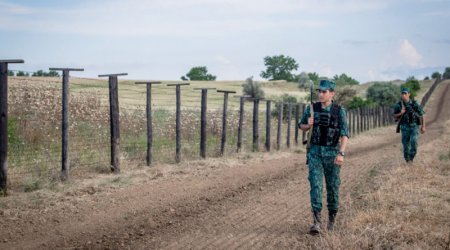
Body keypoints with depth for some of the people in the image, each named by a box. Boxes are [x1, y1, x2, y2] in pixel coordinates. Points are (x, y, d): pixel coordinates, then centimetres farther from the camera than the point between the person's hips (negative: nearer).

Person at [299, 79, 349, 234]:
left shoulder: (339, 111, -7)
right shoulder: (312, 108, 1)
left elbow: (344, 134, -12)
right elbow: (302, 127, 13)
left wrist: (341, 153, -26)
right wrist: (309, 125, -11)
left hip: (332, 153, -1)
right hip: (315, 152, 1)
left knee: (332, 187, 9)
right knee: (315, 185, -13)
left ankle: (332, 218, 30)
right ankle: (317, 223, -18)